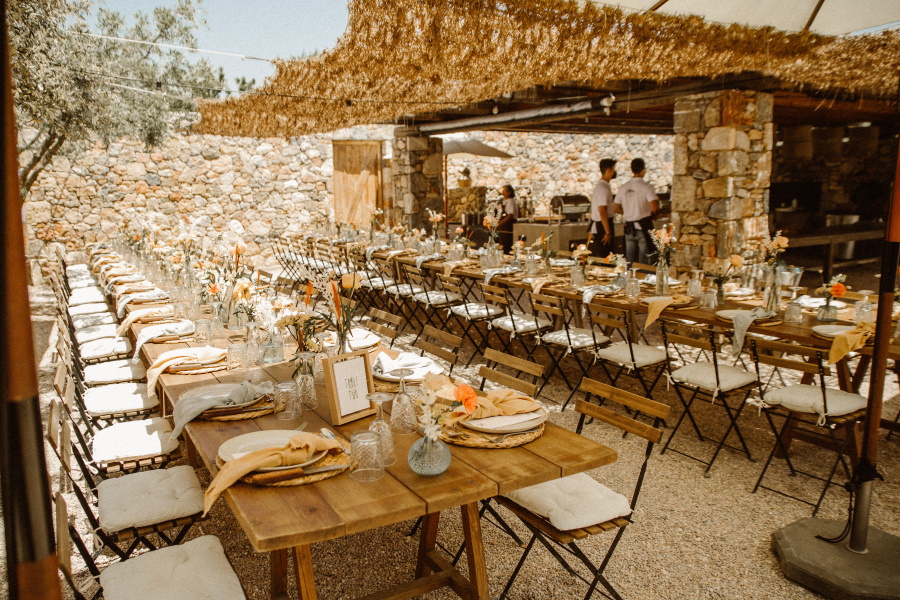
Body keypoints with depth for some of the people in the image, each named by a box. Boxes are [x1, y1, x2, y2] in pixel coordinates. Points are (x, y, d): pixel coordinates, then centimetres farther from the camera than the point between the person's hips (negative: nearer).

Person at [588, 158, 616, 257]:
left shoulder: (599, 185, 15)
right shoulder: (603, 188, -17)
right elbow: (602, 212, -22)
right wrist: (608, 233, -20)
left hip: (596, 225, 10)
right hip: (603, 225, -10)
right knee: (602, 257, -7)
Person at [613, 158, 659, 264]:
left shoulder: (623, 187, 5)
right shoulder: (646, 186, -12)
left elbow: (616, 208, 11)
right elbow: (655, 208, -21)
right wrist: (653, 216, 0)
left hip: (629, 227, 5)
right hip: (644, 227, -5)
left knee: (630, 262, 11)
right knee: (645, 261, 1)